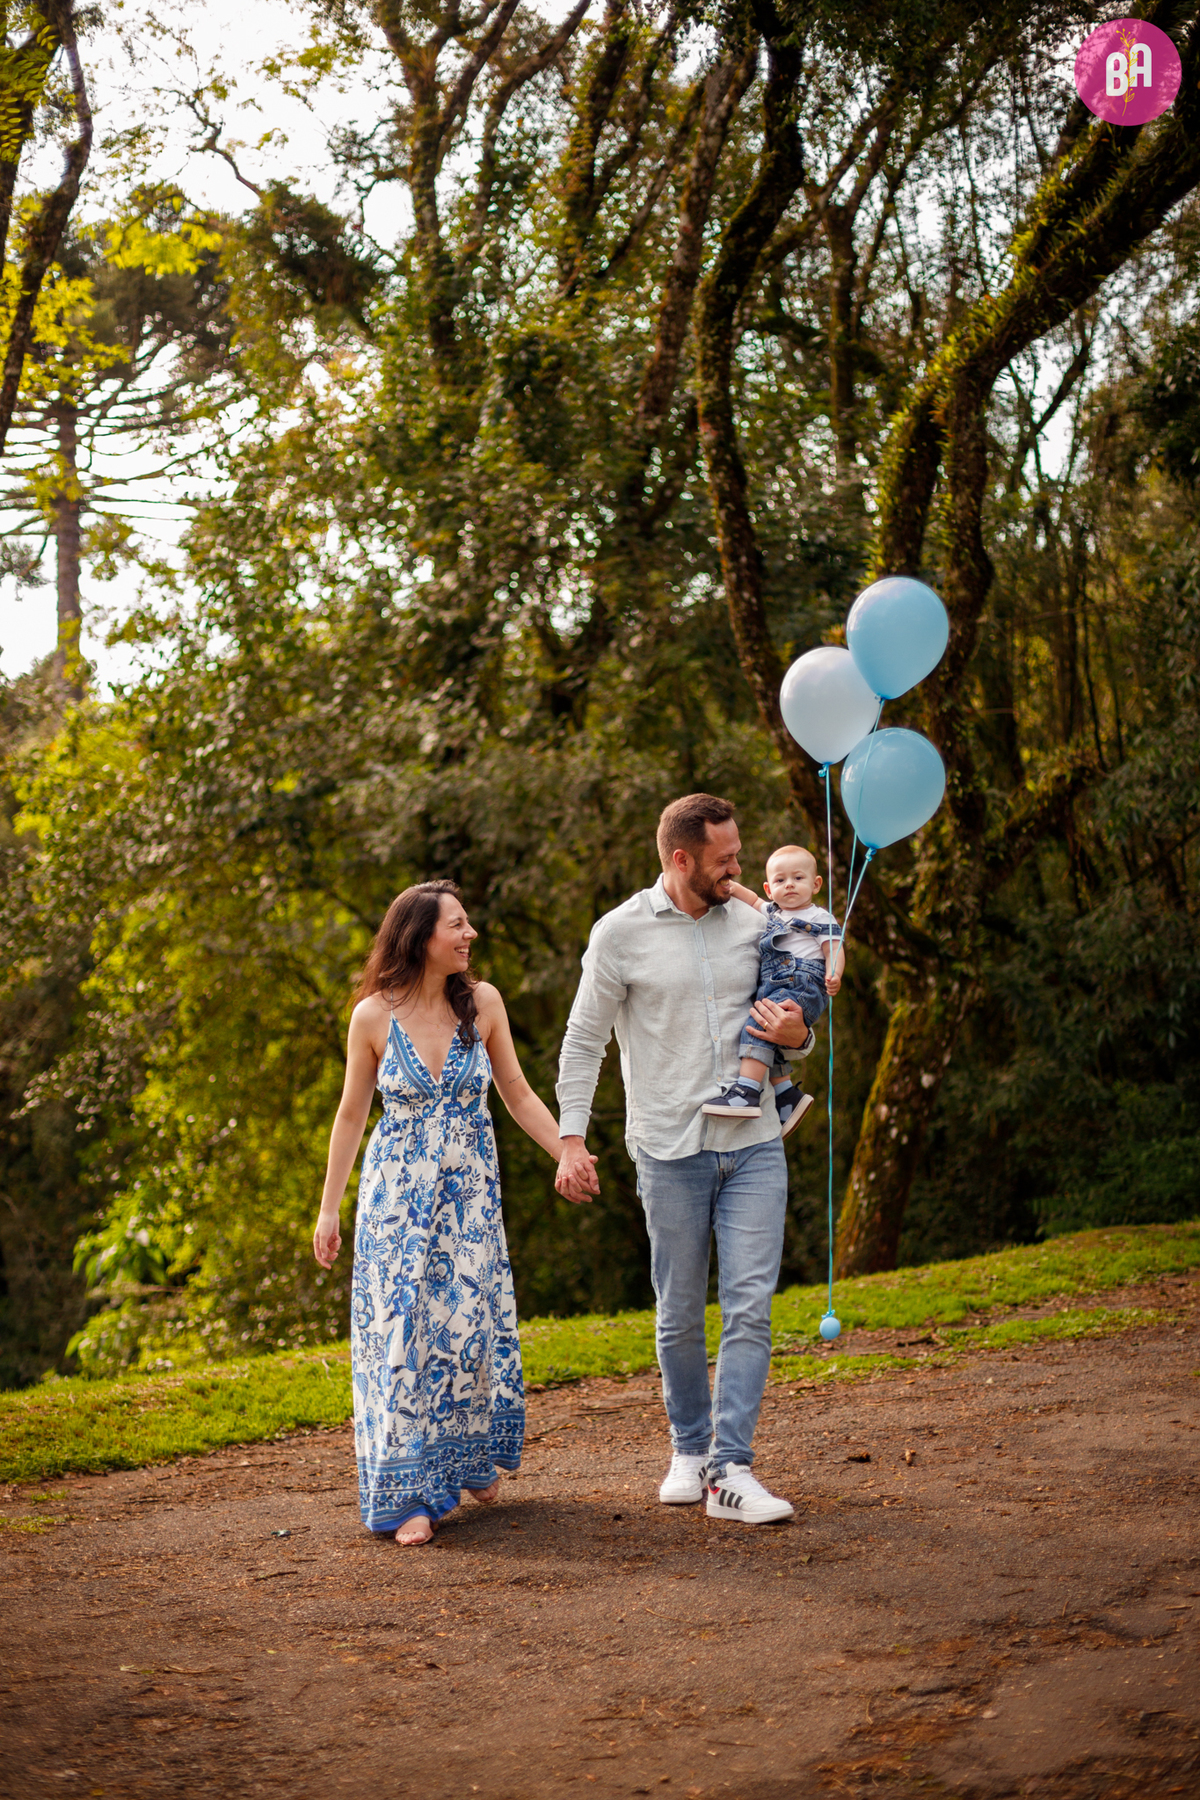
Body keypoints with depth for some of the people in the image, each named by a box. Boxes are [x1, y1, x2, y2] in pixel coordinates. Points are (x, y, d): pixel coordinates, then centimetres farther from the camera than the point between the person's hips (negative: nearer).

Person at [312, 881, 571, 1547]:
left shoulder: (482, 1003, -2)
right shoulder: (373, 1018, -7)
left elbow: (518, 1095, 6)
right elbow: (351, 1115, 3)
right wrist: (329, 1209, 5)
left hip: (470, 1194, 2)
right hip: (398, 1195, -2)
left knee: (470, 1323, 5)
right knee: (402, 1329, -5)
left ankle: (469, 1461, 27)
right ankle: (410, 1494, 0)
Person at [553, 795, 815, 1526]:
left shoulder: (752, 925, 7)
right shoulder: (621, 933, -3)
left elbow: (792, 1019, 19)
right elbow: (584, 1041, 2)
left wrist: (796, 1034, -6)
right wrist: (572, 1141, -4)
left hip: (755, 1144, 2)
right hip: (672, 1149, -2)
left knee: (751, 1306, -7)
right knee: (681, 1315, 7)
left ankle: (732, 1471, -5)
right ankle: (691, 1449, 26)